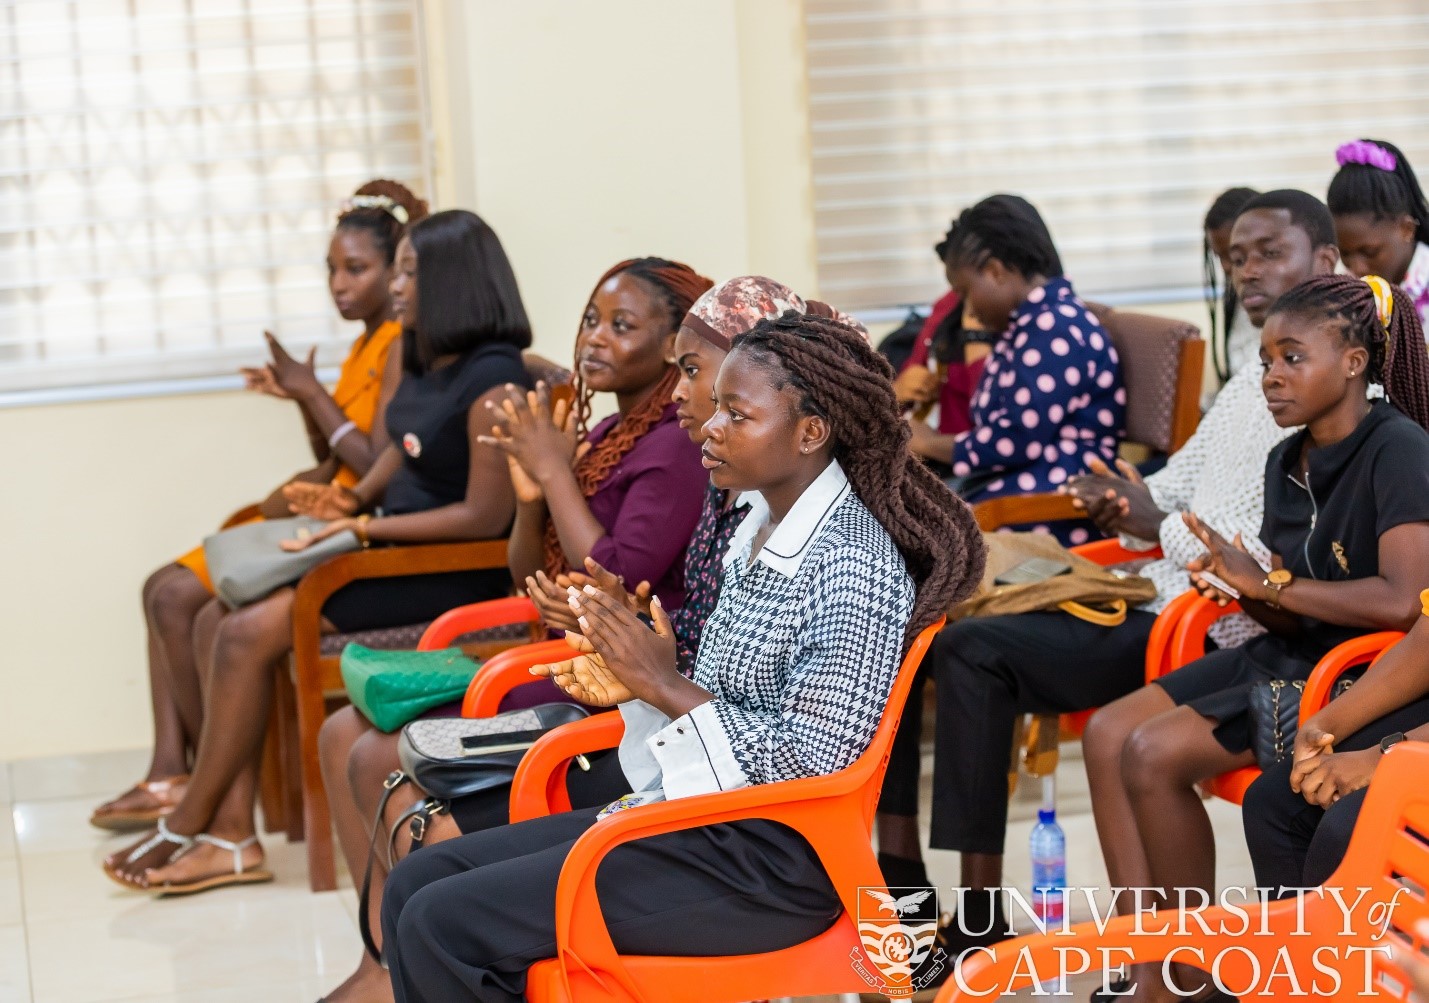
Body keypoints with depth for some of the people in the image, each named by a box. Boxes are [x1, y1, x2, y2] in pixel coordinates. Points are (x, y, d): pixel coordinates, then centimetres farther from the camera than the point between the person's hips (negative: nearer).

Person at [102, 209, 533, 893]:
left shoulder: (493, 380, -18)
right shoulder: (423, 361, 10)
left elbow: (484, 515, -21)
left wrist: (365, 529, -17)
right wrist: (353, 499, 6)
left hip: (452, 573, -10)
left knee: (250, 633, -18)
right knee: (218, 619, -5)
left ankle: (187, 829, -2)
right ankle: (231, 836, -9)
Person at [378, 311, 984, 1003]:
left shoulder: (851, 568, -18)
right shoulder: (760, 531, 9)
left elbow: (814, 763, -21)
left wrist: (664, 684, -18)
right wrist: (633, 683, -1)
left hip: (772, 861, -9)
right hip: (695, 815, 9)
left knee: (442, 925, -15)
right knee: (417, 885, 3)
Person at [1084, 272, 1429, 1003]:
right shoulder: (1287, 462, 10)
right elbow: (1295, 615, 15)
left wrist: (1270, 584, -18)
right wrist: (1245, 592, -8)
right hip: (1290, 653, 9)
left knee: (1155, 755, -21)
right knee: (1108, 736, -7)